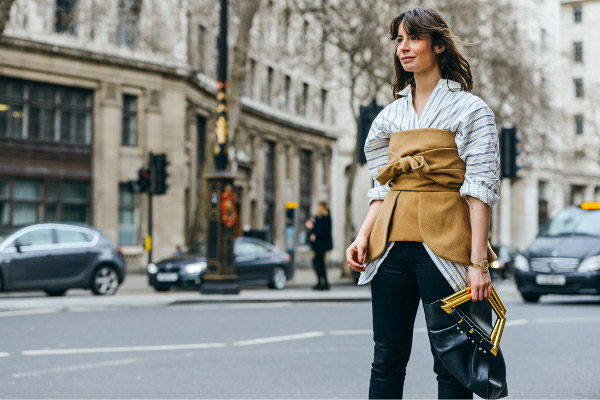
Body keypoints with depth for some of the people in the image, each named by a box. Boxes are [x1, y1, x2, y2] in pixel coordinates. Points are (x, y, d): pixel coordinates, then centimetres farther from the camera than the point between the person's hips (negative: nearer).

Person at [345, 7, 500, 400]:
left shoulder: (469, 109, 1)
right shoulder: (391, 115, 17)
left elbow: (480, 189, -6)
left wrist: (478, 262, -14)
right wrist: (364, 236, 2)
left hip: (443, 246, -5)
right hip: (392, 245, 5)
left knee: (450, 363, -1)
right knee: (387, 360, 5)